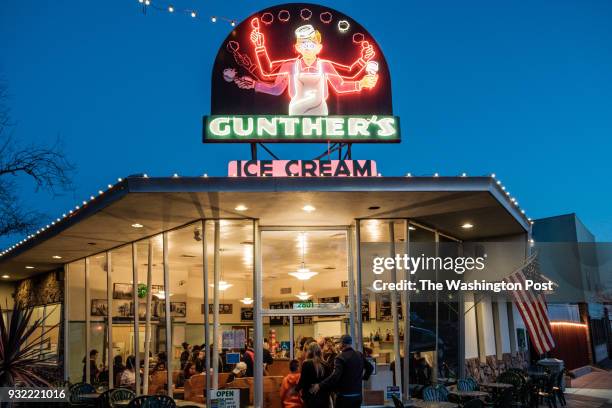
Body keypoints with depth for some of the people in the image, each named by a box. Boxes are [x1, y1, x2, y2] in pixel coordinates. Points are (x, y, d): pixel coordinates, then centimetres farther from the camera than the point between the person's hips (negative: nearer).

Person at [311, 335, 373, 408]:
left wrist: (319, 386, -22)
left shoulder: (341, 357, -15)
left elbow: (335, 376, -25)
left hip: (344, 397, -7)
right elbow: (370, 367, 19)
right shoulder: (360, 355, 7)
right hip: (358, 396, 7)